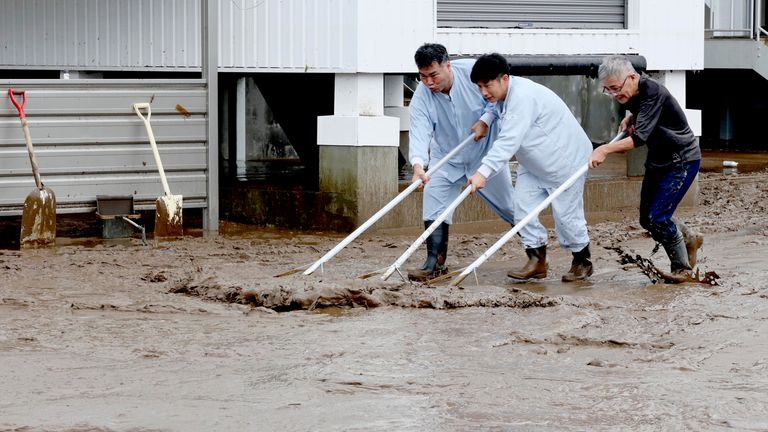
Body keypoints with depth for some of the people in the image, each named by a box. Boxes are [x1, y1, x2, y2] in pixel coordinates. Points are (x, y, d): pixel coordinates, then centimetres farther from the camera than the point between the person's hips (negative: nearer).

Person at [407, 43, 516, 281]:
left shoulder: (473, 71, -24)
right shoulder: (421, 98, -22)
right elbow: (419, 133, -33)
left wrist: (485, 120, -22)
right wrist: (418, 164, -50)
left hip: (485, 152, -1)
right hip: (445, 159, 1)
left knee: (508, 204, 8)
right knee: (433, 204, -12)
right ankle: (435, 262, -4)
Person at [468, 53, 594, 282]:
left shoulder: (524, 97, -33)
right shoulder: (504, 97, -2)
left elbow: (509, 141, -43)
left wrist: (483, 172, -50)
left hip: (566, 158, -9)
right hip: (534, 164, 9)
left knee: (566, 215, -1)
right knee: (523, 206, -3)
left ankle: (582, 262, 20)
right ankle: (537, 261, 4)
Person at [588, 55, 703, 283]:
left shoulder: (653, 93, -29)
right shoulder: (631, 95, -3)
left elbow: (641, 137, -39)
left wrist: (605, 149, -49)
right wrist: (629, 119, 0)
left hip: (682, 161, -9)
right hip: (657, 161, 9)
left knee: (658, 217, -15)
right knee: (647, 219, 9)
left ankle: (682, 267, 5)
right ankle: (689, 240, 33)